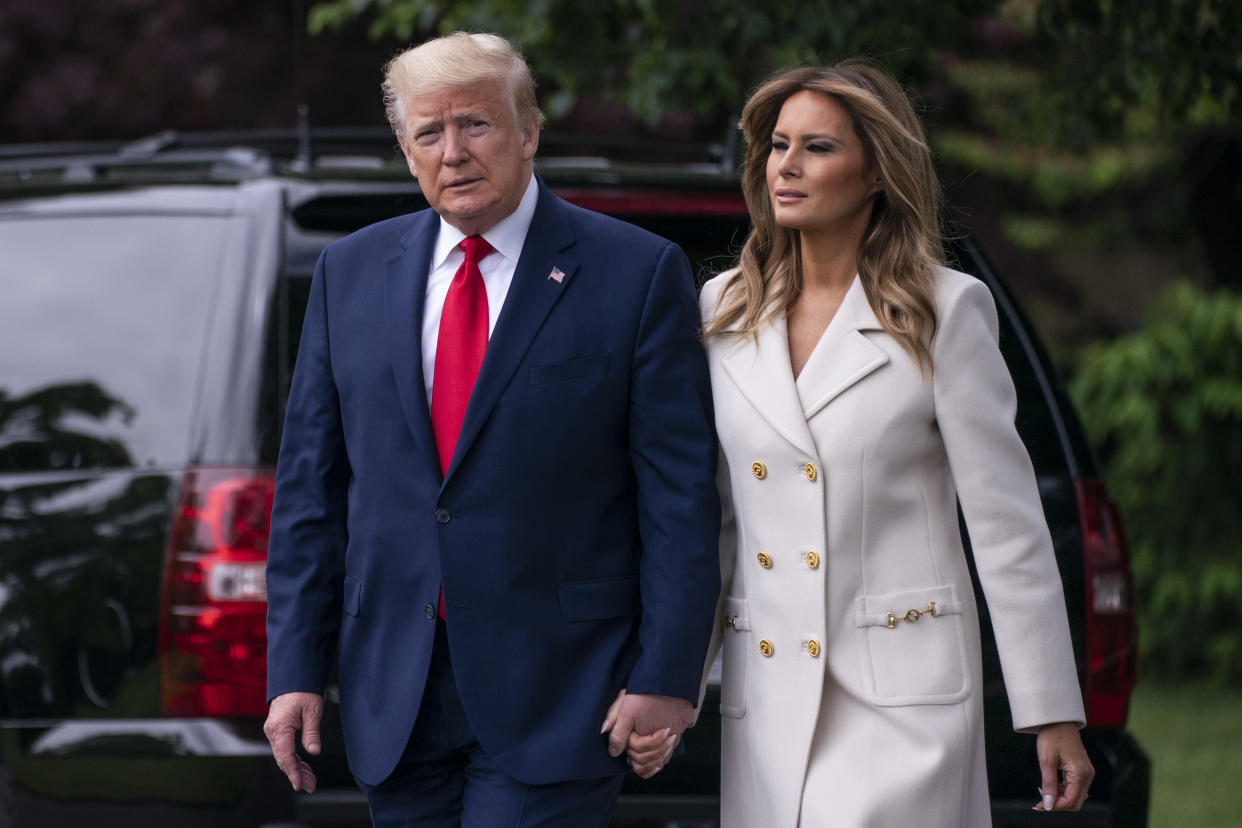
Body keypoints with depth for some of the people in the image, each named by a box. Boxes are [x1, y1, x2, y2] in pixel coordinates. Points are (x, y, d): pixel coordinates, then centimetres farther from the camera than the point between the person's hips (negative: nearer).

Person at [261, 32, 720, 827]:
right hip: (396, 697, 4)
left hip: (553, 696, -4)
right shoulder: (351, 274, 10)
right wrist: (296, 668, 5)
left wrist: (666, 675, -10)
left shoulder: (637, 274, -2)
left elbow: (680, 493, -4)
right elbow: (310, 485, 11)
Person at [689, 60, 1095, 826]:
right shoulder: (723, 312, 11)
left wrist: (1054, 713, -4)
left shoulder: (944, 312, -2)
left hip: (904, 704, -5)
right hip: (767, 699, 5)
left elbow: (1006, 522, -3)